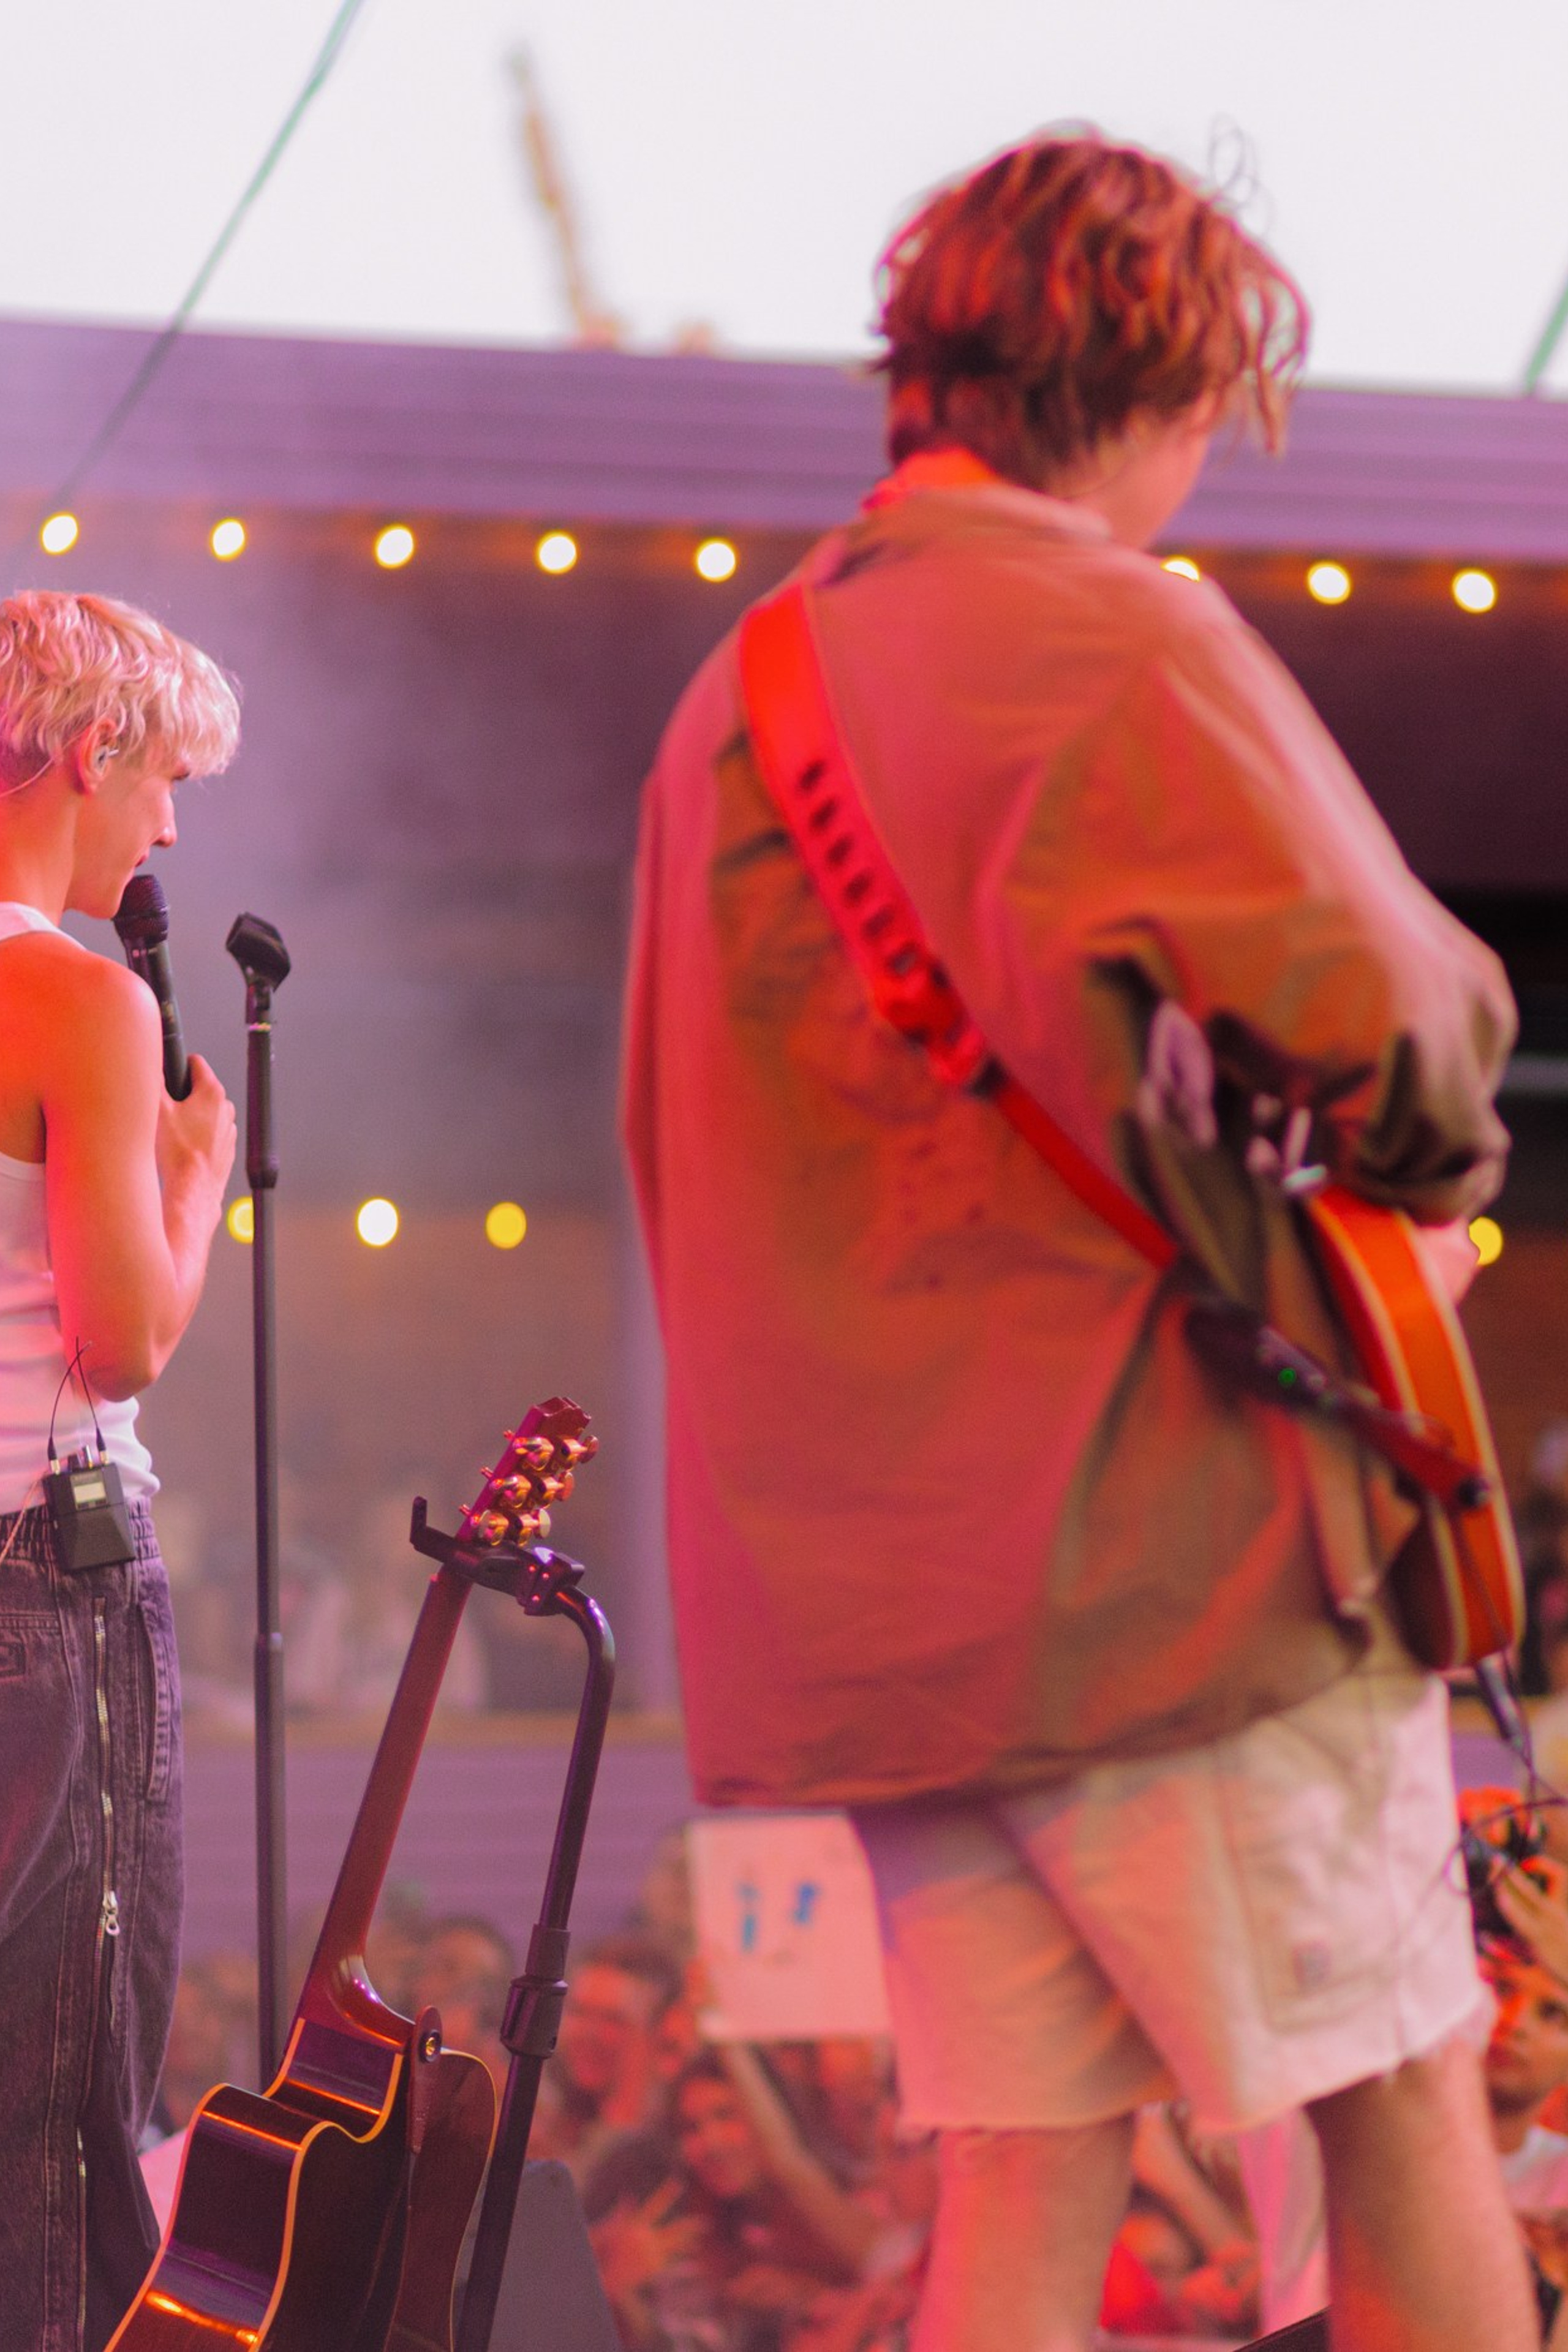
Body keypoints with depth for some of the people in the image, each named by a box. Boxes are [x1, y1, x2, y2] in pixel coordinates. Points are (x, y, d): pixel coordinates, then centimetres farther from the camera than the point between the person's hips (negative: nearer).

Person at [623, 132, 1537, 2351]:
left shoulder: (736, 692, 17)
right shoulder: (1120, 633, -9)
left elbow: (677, 1152, 25)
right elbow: (1377, 1004, -20)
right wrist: (1437, 1153, 1)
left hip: (853, 1583, 7)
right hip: (1162, 1535, -7)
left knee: (1025, 2173, 7)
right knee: (1406, 2099, 2)